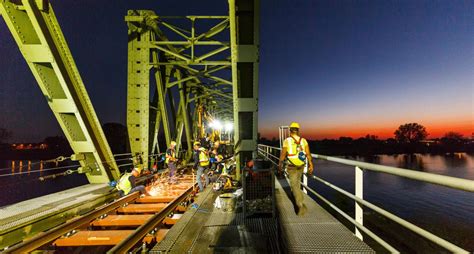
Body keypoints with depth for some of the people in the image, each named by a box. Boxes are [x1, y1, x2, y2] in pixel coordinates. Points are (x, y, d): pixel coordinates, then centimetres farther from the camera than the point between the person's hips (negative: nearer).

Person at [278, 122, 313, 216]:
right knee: (297, 181, 29)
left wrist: (280, 166, 3)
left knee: (295, 185, -2)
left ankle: (301, 205, -15)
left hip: (291, 166, -4)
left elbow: (282, 155, -10)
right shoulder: (303, 140, -4)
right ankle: (296, 197, 49)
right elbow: (308, 154, -8)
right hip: (301, 165, 5)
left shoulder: (287, 141, -14)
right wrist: (311, 166, -1)